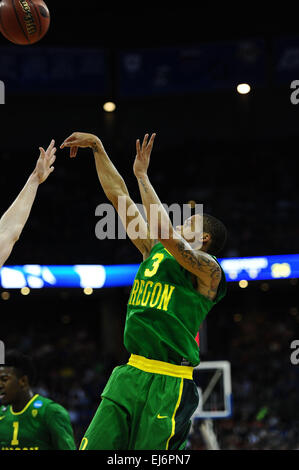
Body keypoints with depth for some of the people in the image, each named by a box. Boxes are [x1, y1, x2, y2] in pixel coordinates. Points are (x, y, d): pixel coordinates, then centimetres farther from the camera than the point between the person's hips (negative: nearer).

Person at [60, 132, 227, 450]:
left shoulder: (208, 270, -2)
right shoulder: (154, 252, 19)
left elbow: (166, 234, -20)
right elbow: (119, 196, 20)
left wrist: (142, 176, -14)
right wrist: (97, 148, 18)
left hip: (169, 384, -6)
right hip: (130, 375, 6)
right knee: (94, 447, -6)